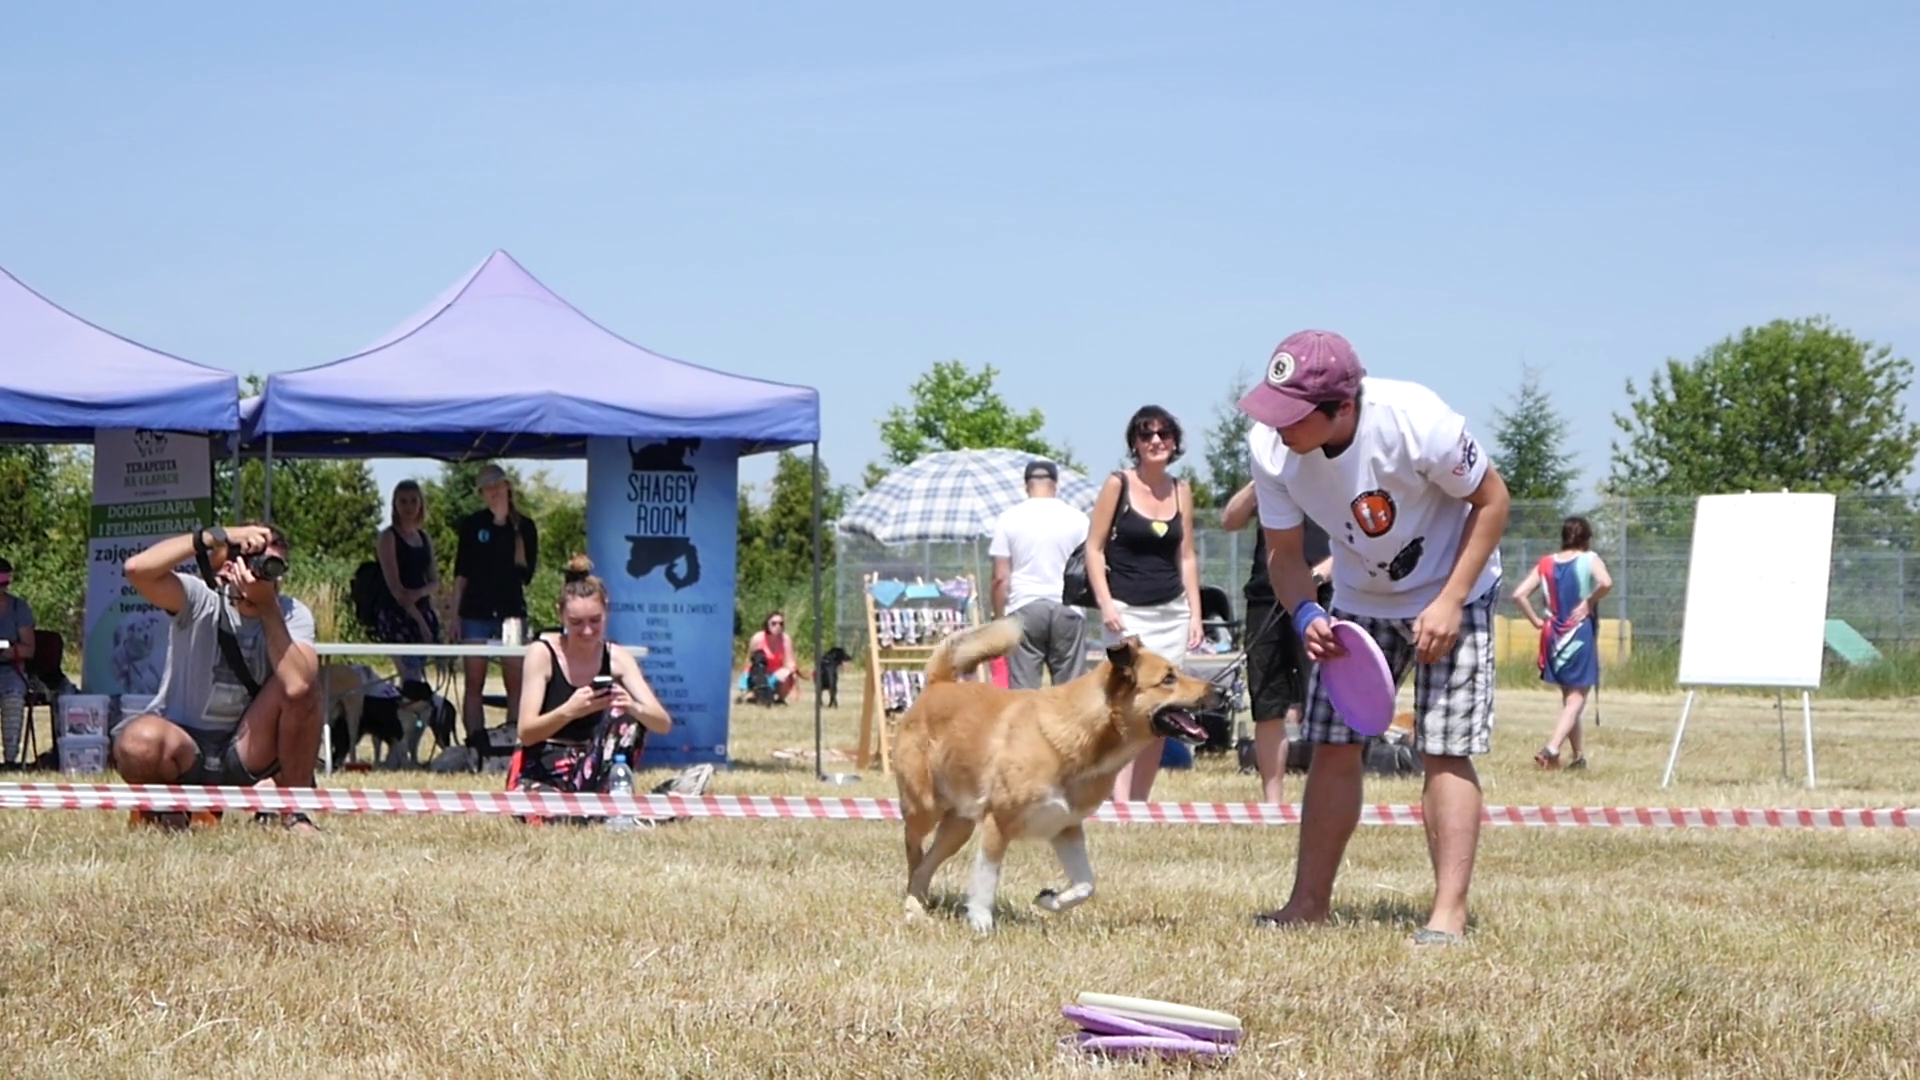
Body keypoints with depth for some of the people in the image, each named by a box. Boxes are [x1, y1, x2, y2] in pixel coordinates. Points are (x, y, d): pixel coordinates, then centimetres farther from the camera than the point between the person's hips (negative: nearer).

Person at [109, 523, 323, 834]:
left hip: (245, 753, 2)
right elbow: (138, 569, -32)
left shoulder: (292, 614, -6)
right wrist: (216, 537, -29)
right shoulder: (202, 601, -12)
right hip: (181, 747, -2)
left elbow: (295, 685, -26)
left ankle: (293, 811, -5)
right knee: (141, 741, -37)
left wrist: (268, 607, -23)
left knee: (299, 687, -24)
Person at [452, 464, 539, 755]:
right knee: (474, 683, -1)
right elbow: (461, 571, 7)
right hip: (477, 611, 0)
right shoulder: (472, 524, 6)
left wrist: (513, 529, -4)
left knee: (516, 683, -3)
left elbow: (526, 570, 1)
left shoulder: (525, 527, 6)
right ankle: (475, 748, -1)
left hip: (511, 610, 0)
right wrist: (453, 613, 2)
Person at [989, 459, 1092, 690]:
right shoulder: (1077, 518, 3)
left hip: (1024, 609, -1)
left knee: (1023, 690, -1)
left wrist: (998, 619, 4)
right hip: (1068, 610, 1)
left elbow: (1001, 578, -2)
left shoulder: (1009, 519, 1)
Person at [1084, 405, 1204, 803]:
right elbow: (1094, 547, -3)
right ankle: (1120, 799, -23)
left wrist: (1195, 614, 8)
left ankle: (1139, 799, 11)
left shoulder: (1181, 491, 10)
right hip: (1128, 612, -5)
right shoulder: (1118, 485, -3)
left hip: (1172, 613, 5)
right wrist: (1105, 603, -14)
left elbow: (1187, 556, 14)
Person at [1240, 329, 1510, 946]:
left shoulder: (1416, 422, -34)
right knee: (1332, 746, 2)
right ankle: (1310, 901, 11)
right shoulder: (1272, 446, -21)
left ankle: (1449, 913, -11)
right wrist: (1305, 614, -28)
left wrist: (1450, 601, -24)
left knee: (1444, 751, -12)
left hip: (1448, 596, -4)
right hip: (1358, 601, 4)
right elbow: (1284, 551, -8)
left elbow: (1491, 499, -18)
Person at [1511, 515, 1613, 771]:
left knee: (1568, 697, 19)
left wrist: (1536, 621, 3)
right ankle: (1552, 748, -24)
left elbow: (1519, 594, -3)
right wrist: (1589, 603, -11)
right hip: (1581, 633, -5)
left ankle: (1578, 756, 25)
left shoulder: (1546, 564, 6)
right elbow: (1606, 582, -26)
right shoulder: (1589, 560, -5)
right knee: (1577, 699, -3)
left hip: (1554, 636, 5)